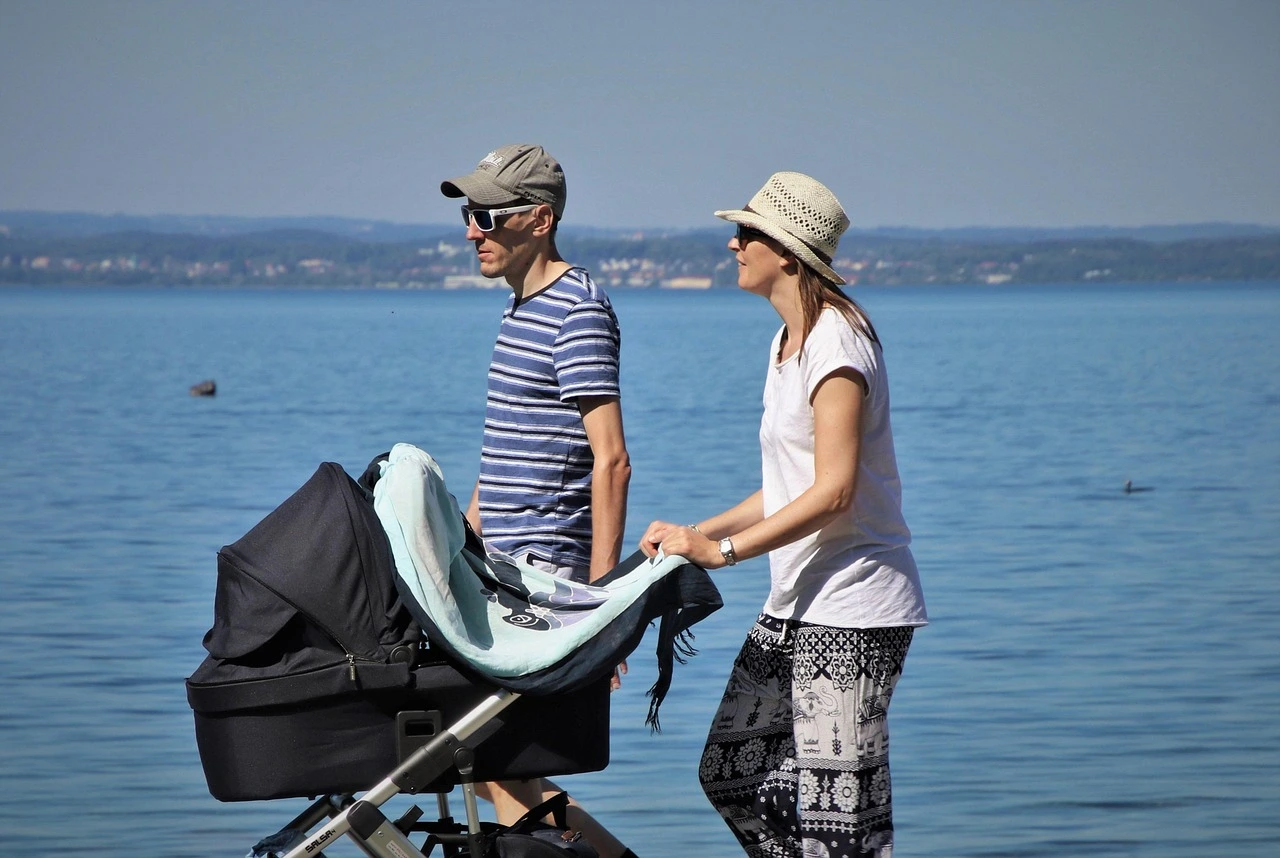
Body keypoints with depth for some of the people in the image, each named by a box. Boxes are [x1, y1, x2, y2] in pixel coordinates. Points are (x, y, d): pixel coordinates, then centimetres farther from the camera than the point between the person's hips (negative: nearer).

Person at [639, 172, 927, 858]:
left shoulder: (836, 342, -15)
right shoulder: (788, 341, 15)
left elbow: (833, 491, -22)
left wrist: (721, 549, -22)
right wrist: (697, 532, 12)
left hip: (851, 608, -10)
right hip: (795, 606, 10)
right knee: (731, 772, 10)